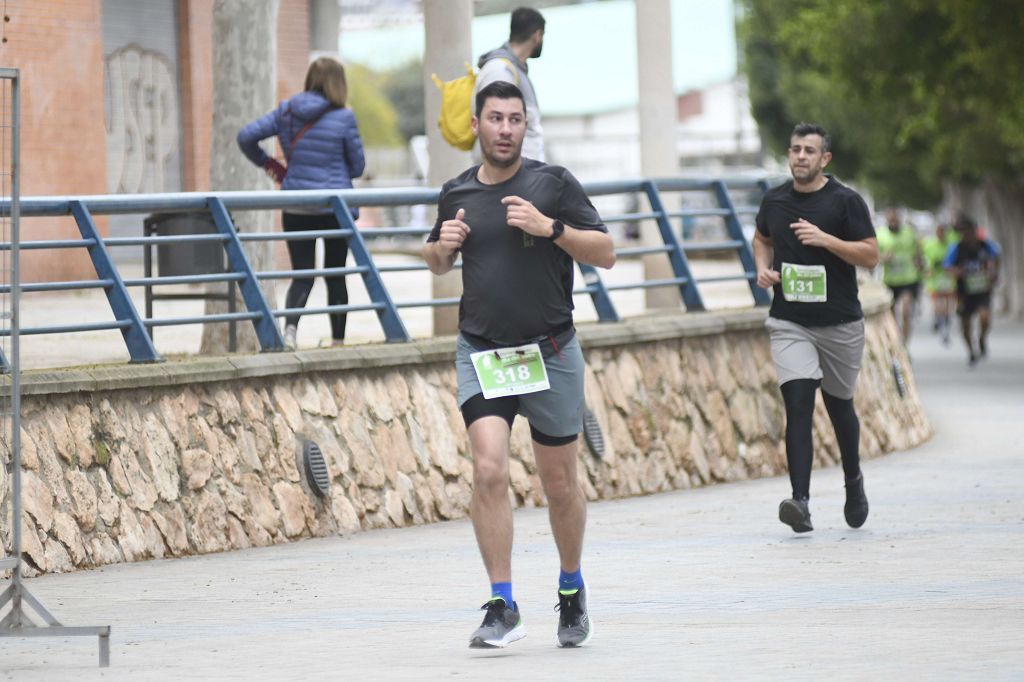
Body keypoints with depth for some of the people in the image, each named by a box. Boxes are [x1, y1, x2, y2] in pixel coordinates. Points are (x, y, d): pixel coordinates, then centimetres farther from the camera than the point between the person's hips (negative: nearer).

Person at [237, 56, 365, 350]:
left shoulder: (286, 111, 0)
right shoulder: (344, 118, -10)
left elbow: (246, 136, -1)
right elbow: (358, 166, -2)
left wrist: (270, 165, 10)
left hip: (295, 208, 3)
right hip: (336, 205, -2)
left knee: (302, 274, 6)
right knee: (335, 275, 11)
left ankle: (290, 326, -21)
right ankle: (338, 341, 16)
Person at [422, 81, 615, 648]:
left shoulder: (553, 184, -3)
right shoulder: (456, 194, 7)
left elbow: (605, 254, -5)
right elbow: (436, 263, 23)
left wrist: (550, 228, -19)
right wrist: (443, 246, 0)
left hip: (550, 353, -1)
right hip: (480, 352, 1)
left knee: (560, 485, 8)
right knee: (489, 470, -16)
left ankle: (572, 588, 32)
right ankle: (503, 608, -14)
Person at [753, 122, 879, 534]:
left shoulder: (845, 201, -5)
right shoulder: (775, 200, 6)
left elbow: (871, 255, -9)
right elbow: (762, 238, 26)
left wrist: (826, 239, -21)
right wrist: (763, 267, 4)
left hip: (840, 323, -1)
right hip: (789, 323, 1)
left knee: (839, 405, 14)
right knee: (798, 406, -15)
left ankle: (853, 480, 41)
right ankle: (801, 501, -23)